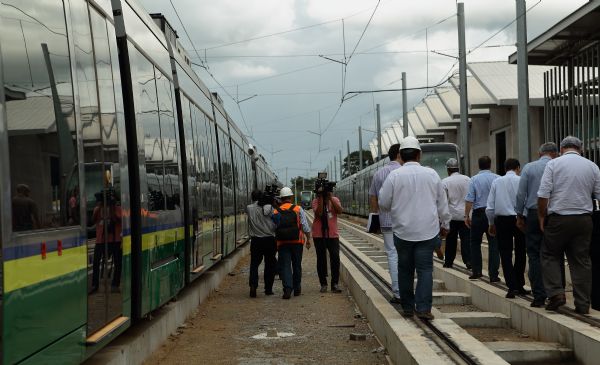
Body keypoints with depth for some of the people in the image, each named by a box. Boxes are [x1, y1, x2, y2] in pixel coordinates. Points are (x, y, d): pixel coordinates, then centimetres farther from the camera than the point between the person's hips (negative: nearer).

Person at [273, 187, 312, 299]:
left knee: (285, 266, 0)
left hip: (282, 243, 0)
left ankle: (287, 289, -16)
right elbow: (305, 226, -4)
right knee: (297, 265, 13)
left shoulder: (275, 212, 2)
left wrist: (275, 241, 12)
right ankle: (297, 289, 21)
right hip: (297, 242, 0)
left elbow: (273, 228, 3)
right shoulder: (298, 209, -1)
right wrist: (308, 239, 5)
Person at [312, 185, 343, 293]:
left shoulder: (335, 200, 5)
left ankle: (335, 284, -2)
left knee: (335, 258, -8)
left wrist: (330, 198, -16)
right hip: (319, 234, -1)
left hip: (333, 234, 1)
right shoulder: (316, 201, -1)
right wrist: (321, 198, -18)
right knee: (321, 259, 6)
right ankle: (323, 284, 15)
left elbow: (339, 211, -13)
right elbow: (318, 213, -17)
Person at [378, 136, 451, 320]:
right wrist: (445, 224, 22)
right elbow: (442, 203, 9)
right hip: (428, 231, 0)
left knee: (405, 269, 11)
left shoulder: (395, 175, -5)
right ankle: (423, 308, -7)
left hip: (403, 231, 0)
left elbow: (383, 203, 0)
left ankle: (407, 307, 16)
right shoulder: (431, 174, 1)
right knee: (425, 269, 1)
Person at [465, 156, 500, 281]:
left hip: (479, 214, -1)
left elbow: (469, 200, -8)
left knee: (475, 243, 14)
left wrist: (467, 216, -2)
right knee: (493, 244, 3)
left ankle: (476, 271, 12)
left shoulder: (474, 179, -4)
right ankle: (493, 274, -1)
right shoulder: (497, 178, -1)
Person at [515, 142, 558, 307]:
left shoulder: (528, 168, 2)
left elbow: (521, 194, 1)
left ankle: (539, 297, 0)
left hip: (533, 214, 0)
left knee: (534, 256, 3)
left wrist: (519, 216, 9)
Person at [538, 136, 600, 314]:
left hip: (558, 219, -2)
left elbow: (543, 195, -7)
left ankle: (556, 293, -4)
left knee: (550, 256, 12)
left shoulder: (553, 164, -2)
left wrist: (542, 217, 4)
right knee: (581, 261, 7)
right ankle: (582, 304, 8)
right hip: (584, 219, 3)